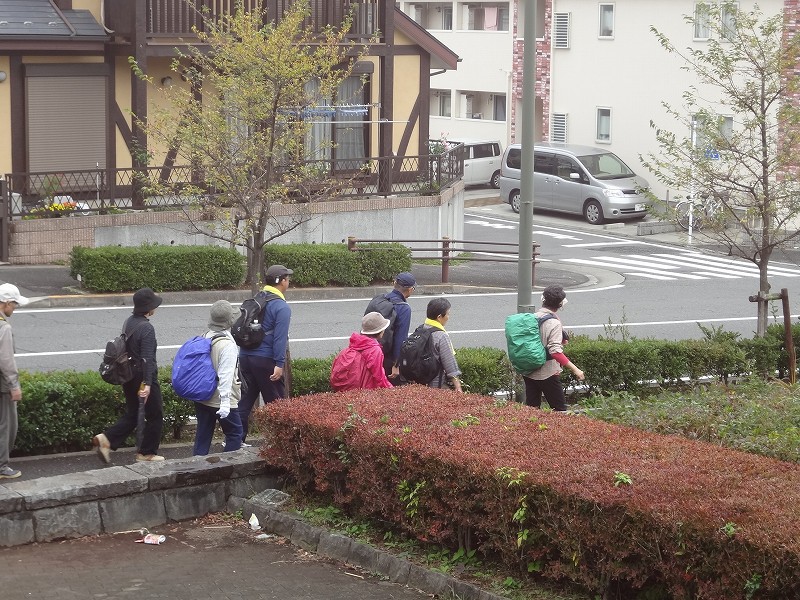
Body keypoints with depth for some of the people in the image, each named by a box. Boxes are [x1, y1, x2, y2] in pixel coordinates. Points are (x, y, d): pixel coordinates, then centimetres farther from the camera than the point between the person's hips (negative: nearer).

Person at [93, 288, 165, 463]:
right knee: (155, 416, 9)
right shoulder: (146, 328, -21)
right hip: (144, 377, -8)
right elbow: (147, 358, -27)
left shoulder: (128, 322, 6)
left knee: (131, 415, 17)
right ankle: (146, 453, 15)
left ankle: (106, 439, 0)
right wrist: (147, 384, -30)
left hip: (128, 378, 8)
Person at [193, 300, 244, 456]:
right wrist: (225, 401, -24)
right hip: (220, 400, -7)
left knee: (203, 433, 11)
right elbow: (225, 375, -23)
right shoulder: (228, 345, -19)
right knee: (235, 433, 5)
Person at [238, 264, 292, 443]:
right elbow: (280, 338, -18)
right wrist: (279, 364, -20)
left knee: (245, 400, 9)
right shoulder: (281, 307, -11)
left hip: (245, 356, 7)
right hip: (265, 360, -7)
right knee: (276, 402, 4)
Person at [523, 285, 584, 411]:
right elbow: (555, 351, -27)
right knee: (560, 410, 4)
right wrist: (575, 369, -28)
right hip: (547, 374, -7)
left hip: (528, 372, 7)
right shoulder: (554, 323, -18)